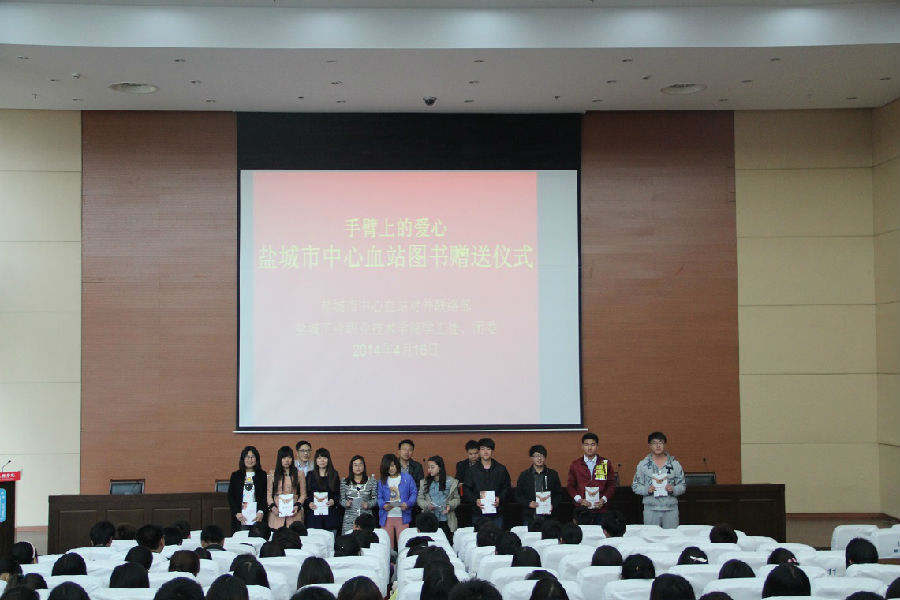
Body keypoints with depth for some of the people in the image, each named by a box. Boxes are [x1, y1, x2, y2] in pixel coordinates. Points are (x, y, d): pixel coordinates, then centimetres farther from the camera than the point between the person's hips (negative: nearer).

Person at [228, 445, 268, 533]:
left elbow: (266, 496, 4)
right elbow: (230, 496, 7)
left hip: (257, 517, -1)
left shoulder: (262, 475, 9)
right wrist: (237, 513, -5)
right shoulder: (235, 476, 11)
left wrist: (261, 512, -10)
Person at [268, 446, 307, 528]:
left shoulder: (299, 474, 11)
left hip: (293, 513, 0)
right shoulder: (272, 474, 11)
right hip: (277, 513, 0)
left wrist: (297, 506, -6)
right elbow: (268, 494, 9)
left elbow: (303, 494, 10)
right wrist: (272, 506, -6)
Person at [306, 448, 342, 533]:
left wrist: (333, 501, -11)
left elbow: (338, 494, 8)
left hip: (331, 515, 0)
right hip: (314, 515, 0)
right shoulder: (310, 475, 11)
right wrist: (308, 504, -9)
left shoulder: (334, 476, 10)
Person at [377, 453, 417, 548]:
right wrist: (384, 505, -16)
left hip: (403, 516, -2)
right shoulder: (382, 481, 9)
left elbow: (414, 493, 1)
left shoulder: (407, 478, 3)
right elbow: (379, 498, 6)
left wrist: (407, 504, -17)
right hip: (386, 517, 2)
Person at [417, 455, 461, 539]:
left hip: (446, 521, -1)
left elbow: (457, 499, 5)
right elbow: (420, 499, 7)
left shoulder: (451, 482, 2)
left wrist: (450, 505, -14)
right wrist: (427, 505, -12)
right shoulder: (424, 482, 7)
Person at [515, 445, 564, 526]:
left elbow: (559, 493, 11)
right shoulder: (524, 475, 7)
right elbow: (518, 495, 8)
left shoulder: (553, 474, 9)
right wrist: (528, 503, -9)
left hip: (548, 516, 0)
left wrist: (553, 505, -6)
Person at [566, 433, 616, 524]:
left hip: (600, 509, 0)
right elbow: (570, 485, 9)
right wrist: (579, 499, -6)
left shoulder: (606, 463, 7)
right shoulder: (575, 464, 8)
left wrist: (604, 499, -7)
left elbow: (611, 485, 8)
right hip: (581, 509, 0)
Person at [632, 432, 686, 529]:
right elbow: (635, 486, 5)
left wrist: (673, 489, -13)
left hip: (671, 509, 1)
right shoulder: (643, 465, 5)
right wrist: (647, 490, -13)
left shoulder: (675, 464, 7)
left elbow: (682, 486, 7)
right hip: (651, 509, 0)